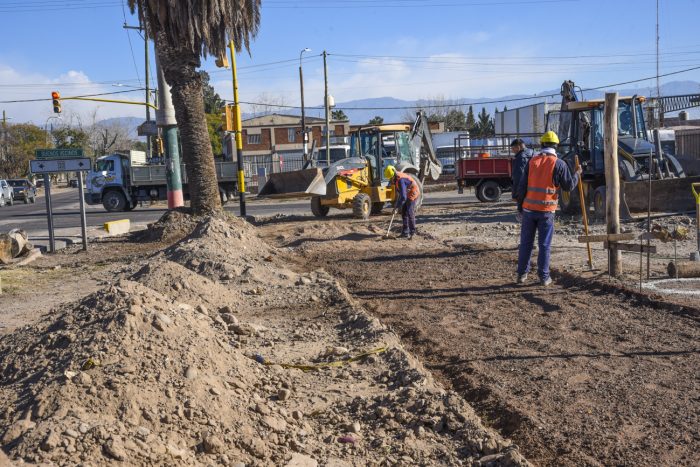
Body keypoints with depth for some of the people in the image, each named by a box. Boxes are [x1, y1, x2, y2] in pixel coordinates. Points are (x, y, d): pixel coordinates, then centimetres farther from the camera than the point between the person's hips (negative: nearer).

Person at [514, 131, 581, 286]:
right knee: (544, 244, 4)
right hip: (546, 210, -2)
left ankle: (522, 274, 15)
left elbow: (522, 185, 3)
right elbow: (569, 186, 0)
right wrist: (577, 174, 17)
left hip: (529, 208, 2)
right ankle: (544, 277, 8)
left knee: (526, 242, 11)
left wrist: (520, 203, 11)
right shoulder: (559, 164, -4)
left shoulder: (532, 161, 4)